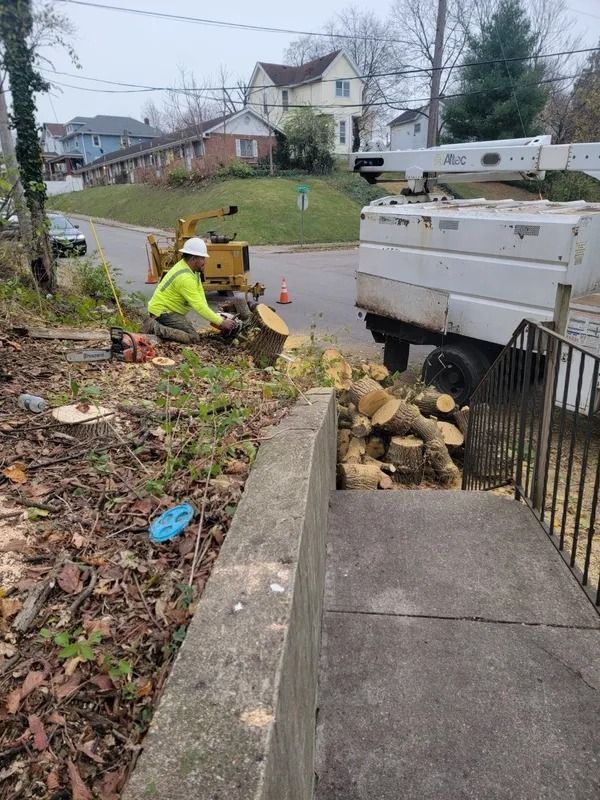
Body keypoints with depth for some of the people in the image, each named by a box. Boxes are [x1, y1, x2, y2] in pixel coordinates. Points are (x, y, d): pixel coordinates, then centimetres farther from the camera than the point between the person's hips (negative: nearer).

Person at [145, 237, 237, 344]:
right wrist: (221, 322, -25)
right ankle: (155, 328, -14)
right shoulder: (184, 277, -27)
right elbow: (199, 306, -29)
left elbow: (201, 298, -1)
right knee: (193, 338, -17)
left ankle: (156, 324, 13)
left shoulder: (191, 269, 3)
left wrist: (214, 320, -9)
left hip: (171, 310, 10)